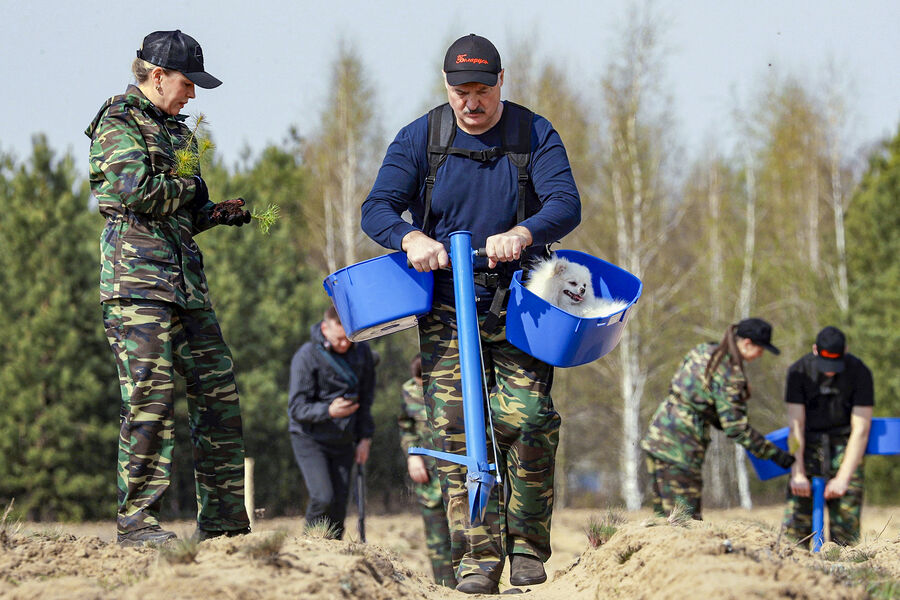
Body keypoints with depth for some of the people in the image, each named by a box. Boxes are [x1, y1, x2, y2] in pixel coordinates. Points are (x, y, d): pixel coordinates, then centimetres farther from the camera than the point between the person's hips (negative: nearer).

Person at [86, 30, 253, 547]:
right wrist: (189, 188, -3)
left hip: (185, 276, 9)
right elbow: (136, 192, -20)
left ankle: (224, 518, 12)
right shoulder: (118, 125, -4)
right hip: (138, 276, -9)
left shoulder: (175, 128, 22)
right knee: (150, 396, -13)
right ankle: (137, 520, -9)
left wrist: (216, 214, 8)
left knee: (218, 387, 7)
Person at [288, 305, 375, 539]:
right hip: (310, 439, -4)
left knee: (339, 504, 1)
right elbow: (296, 407, -16)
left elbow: (366, 398, 13)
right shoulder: (306, 357, -15)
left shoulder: (361, 352, 1)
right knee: (323, 498, -18)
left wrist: (365, 437, 6)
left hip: (343, 441, 5)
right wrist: (328, 411, -33)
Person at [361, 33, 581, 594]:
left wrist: (522, 234, -34)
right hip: (446, 304, 1)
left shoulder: (535, 134, -1)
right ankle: (477, 555, -5)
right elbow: (377, 208, -5)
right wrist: (410, 239, -28)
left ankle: (527, 545, 3)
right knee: (456, 424, -9)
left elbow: (567, 204, -13)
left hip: (517, 300, -1)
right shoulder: (420, 137, 2)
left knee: (526, 419, -13)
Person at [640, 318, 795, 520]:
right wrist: (773, 453, -9)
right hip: (680, 446, -9)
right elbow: (735, 427, -14)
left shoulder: (703, 351, 11)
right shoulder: (729, 374, -14)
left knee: (664, 512, 12)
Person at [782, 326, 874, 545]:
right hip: (809, 444, 1)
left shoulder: (859, 372, -10)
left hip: (845, 445, -1)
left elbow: (860, 429, -11)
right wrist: (798, 473, -15)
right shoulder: (799, 371, -7)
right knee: (795, 522, -11)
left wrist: (843, 478, -16)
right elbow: (796, 424, -7)